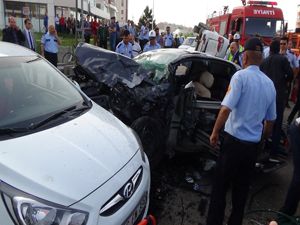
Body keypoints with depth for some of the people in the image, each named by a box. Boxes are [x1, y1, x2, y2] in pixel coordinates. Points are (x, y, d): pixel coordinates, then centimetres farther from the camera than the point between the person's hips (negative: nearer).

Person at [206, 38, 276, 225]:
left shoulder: (241, 76, -13)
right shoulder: (270, 83, 6)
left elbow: (226, 109, -22)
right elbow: (271, 120, 14)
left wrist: (215, 133, -10)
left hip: (234, 141, -6)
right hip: (253, 146, 6)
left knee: (220, 186, 7)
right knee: (242, 189, 19)